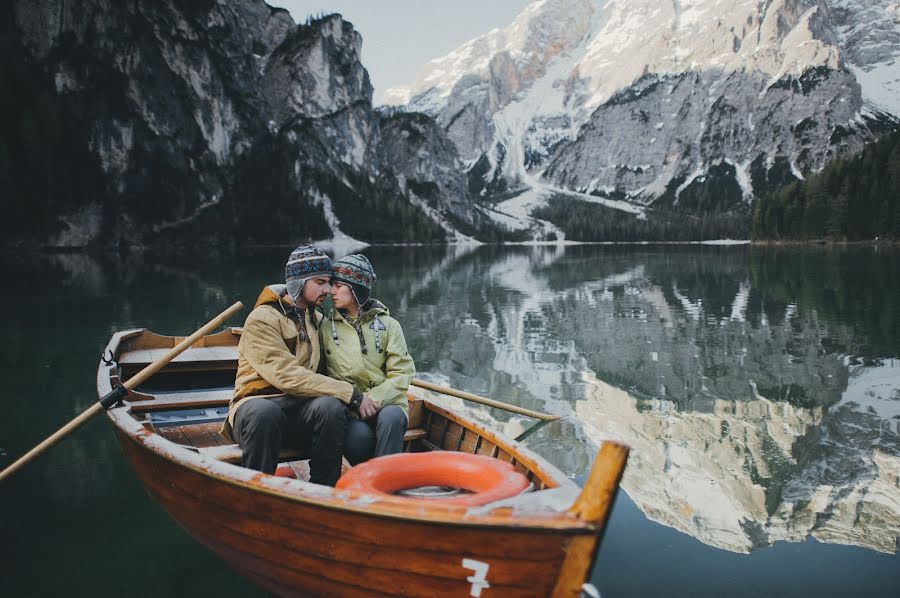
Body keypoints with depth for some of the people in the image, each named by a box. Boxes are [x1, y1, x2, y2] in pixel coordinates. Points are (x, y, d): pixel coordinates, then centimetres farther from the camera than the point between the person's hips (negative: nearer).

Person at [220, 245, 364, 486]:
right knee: (265, 413, -40)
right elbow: (286, 376, -18)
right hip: (259, 401, -5)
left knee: (331, 406, -30)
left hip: (302, 411, 5)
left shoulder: (316, 319, 17)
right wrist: (348, 393, -21)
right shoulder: (262, 319, -7)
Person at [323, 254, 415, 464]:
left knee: (390, 417, -35)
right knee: (359, 435, -34)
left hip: (386, 402, 0)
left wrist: (374, 398, -16)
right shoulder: (326, 327, 10)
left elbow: (401, 373, 1)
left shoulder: (388, 324, 7)